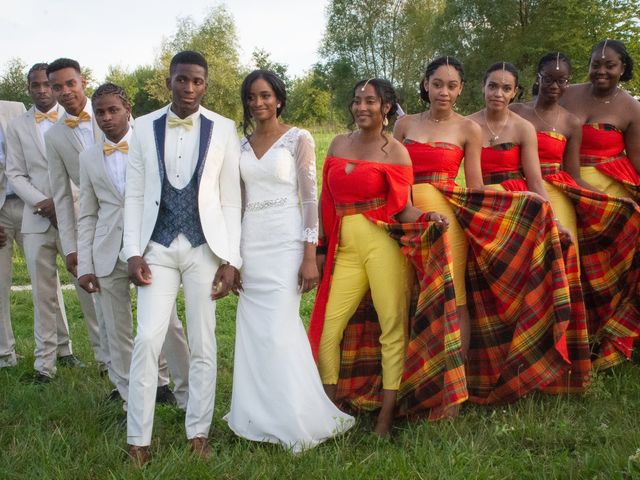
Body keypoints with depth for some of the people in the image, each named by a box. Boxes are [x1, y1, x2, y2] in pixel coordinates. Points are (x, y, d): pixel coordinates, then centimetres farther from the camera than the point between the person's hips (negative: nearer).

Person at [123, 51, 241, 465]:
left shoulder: (224, 129, 0)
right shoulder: (144, 128, 3)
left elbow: (231, 199, 0)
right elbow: (134, 195, 5)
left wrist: (231, 259, -4)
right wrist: (133, 252, -4)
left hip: (204, 248, 0)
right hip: (157, 248, 1)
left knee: (203, 344, 6)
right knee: (147, 340, -4)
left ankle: (199, 433, 19)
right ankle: (139, 438, 9)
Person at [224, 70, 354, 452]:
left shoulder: (298, 139, -2)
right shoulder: (241, 146, 12)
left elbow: (311, 199, -5)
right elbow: (236, 201, 15)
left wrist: (310, 256, -13)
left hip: (285, 245, -5)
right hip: (250, 246, 5)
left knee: (280, 331, -9)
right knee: (254, 333, 5)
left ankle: (294, 420, 5)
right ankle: (263, 419, 16)